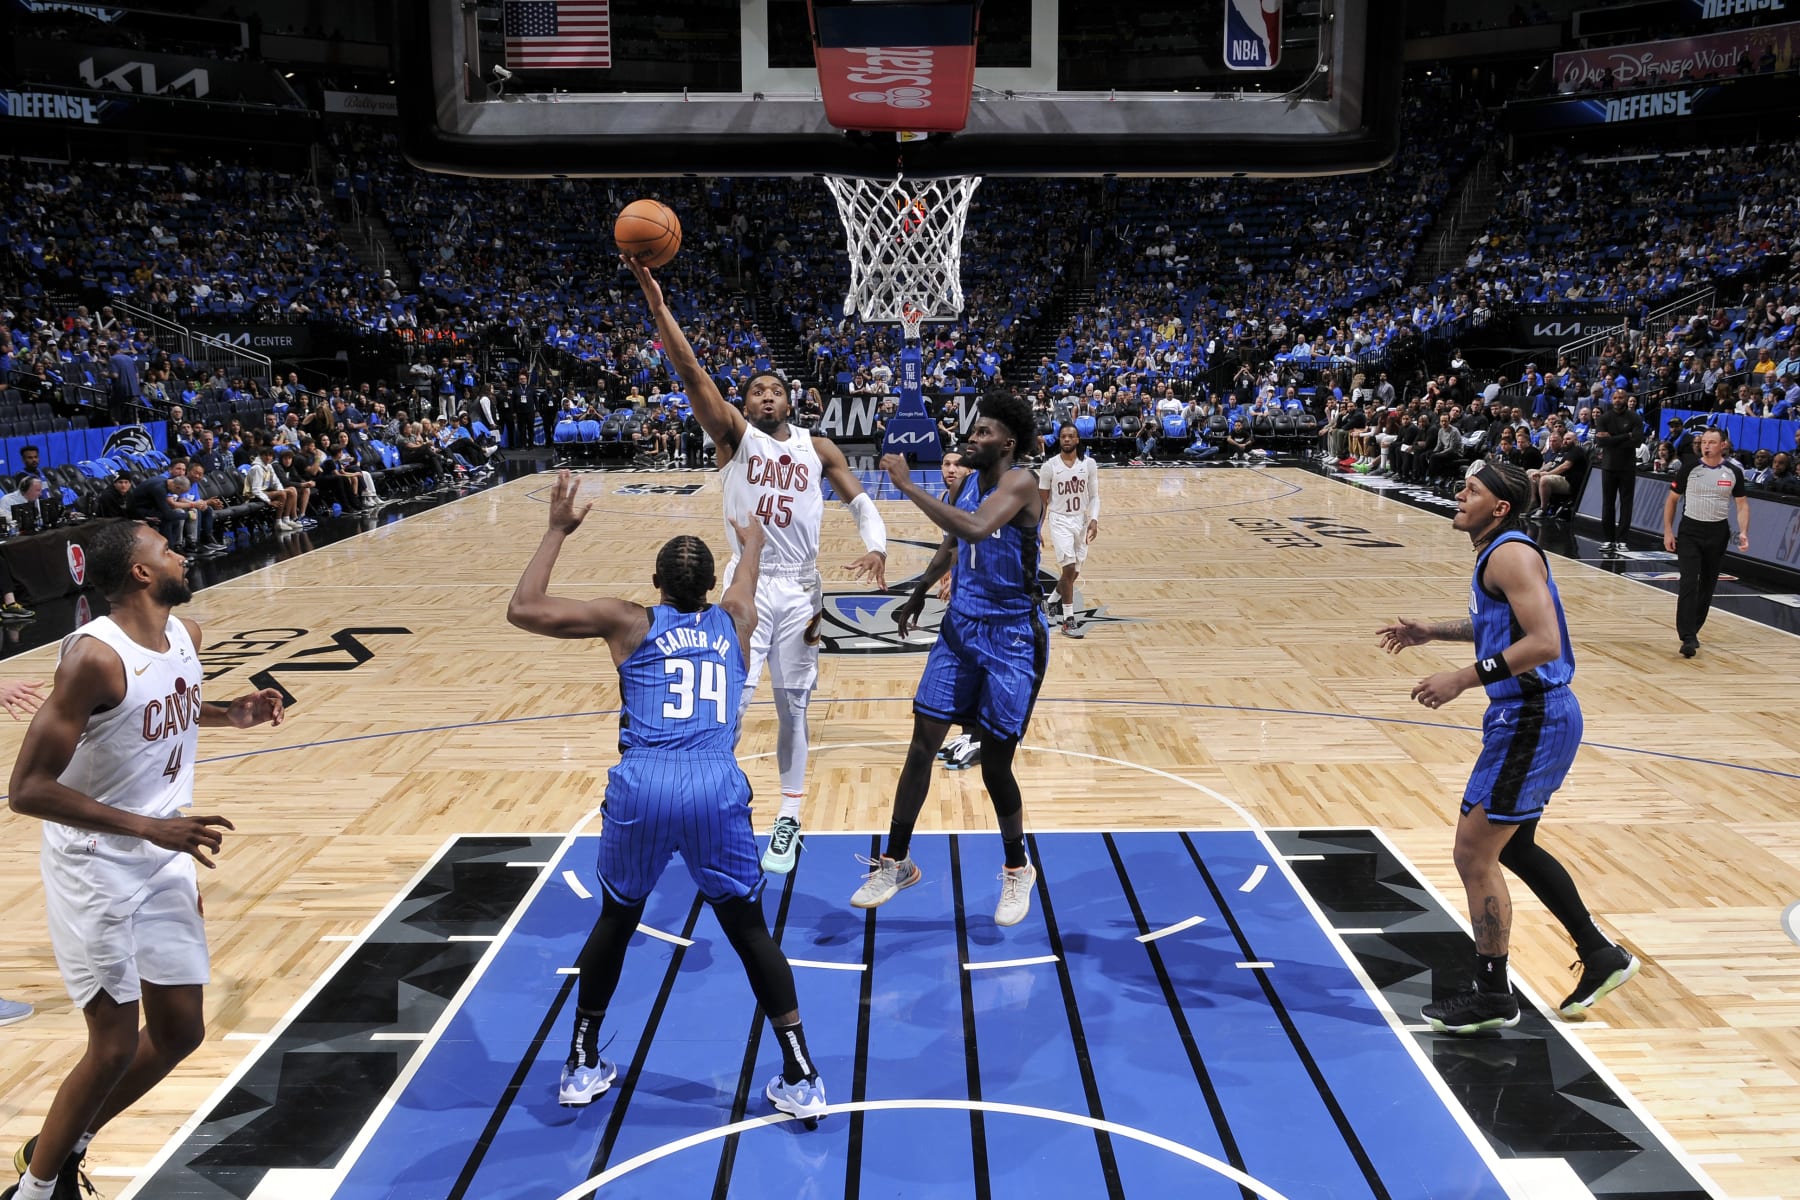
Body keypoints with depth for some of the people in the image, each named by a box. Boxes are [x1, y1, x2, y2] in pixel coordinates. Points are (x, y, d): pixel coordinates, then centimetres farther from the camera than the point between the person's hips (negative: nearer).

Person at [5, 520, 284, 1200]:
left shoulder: (186, 634, 1)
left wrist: (231, 715, 4)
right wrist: (148, 827, -30)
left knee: (179, 1032, 11)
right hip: (94, 867, -7)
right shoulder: (95, 656, -23)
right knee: (115, 1047, -3)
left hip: (164, 861, 8)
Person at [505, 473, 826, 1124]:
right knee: (750, 931, 15)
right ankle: (800, 1078, 16)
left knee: (616, 919, 22)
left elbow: (523, 610, 11)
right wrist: (753, 542, 64)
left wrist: (557, 532, 19)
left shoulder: (630, 622, 13)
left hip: (642, 786, 0)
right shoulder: (735, 622, 20)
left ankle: (583, 1066, 32)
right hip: (716, 787, 1)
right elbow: (743, 590, 46)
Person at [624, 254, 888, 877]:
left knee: (792, 705, 8)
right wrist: (655, 300, -21)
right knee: (733, 698, -14)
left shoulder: (817, 447, 8)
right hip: (748, 584, -2)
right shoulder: (735, 435, 0)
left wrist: (876, 547, -15)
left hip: (800, 590, 2)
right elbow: (690, 371, -11)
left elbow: (860, 502, 7)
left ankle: (789, 819, 21)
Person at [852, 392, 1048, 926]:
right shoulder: (969, 483, 5)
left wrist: (907, 485, -35)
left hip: (1012, 639, -7)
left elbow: (975, 528, -38)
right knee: (922, 744, 2)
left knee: (995, 764, 0)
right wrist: (919, 594, 29)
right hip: (960, 628, 7)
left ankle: (1018, 868, 24)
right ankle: (896, 862, 15)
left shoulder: (1020, 483, -19)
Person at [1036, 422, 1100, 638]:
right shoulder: (1049, 466, -7)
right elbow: (1042, 500, 1)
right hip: (1059, 521, -3)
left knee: (1073, 572, 10)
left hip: (1082, 521, 3)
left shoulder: (1089, 464, -2)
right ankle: (1068, 618, -7)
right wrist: (1037, 529, -1)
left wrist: (1094, 519, -13)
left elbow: (1094, 496, 3)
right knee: (1068, 568, -15)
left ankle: (1053, 602, 37)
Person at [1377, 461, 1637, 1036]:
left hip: (1532, 721, -11)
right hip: (1527, 717, 11)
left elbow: (1543, 642, -28)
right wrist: (1432, 631, 20)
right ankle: (1601, 955, 34)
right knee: (1513, 846, 22)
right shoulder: (1496, 554, 13)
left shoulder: (1511, 553, -18)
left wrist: (1462, 678, -27)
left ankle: (1492, 997, 9)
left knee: (1475, 855, -4)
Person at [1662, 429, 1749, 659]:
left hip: (1718, 533, 2)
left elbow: (1742, 504, 5)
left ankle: (1691, 630, 24)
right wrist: (1668, 531, -2)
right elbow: (1672, 500, 4)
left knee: (1707, 585, 9)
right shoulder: (1689, 468, -4)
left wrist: (1743, 532, -9)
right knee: (1689, 584, -13)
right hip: (1690, 531, -2)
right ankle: (1688, 638, -16)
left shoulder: (1733, 472, 0)